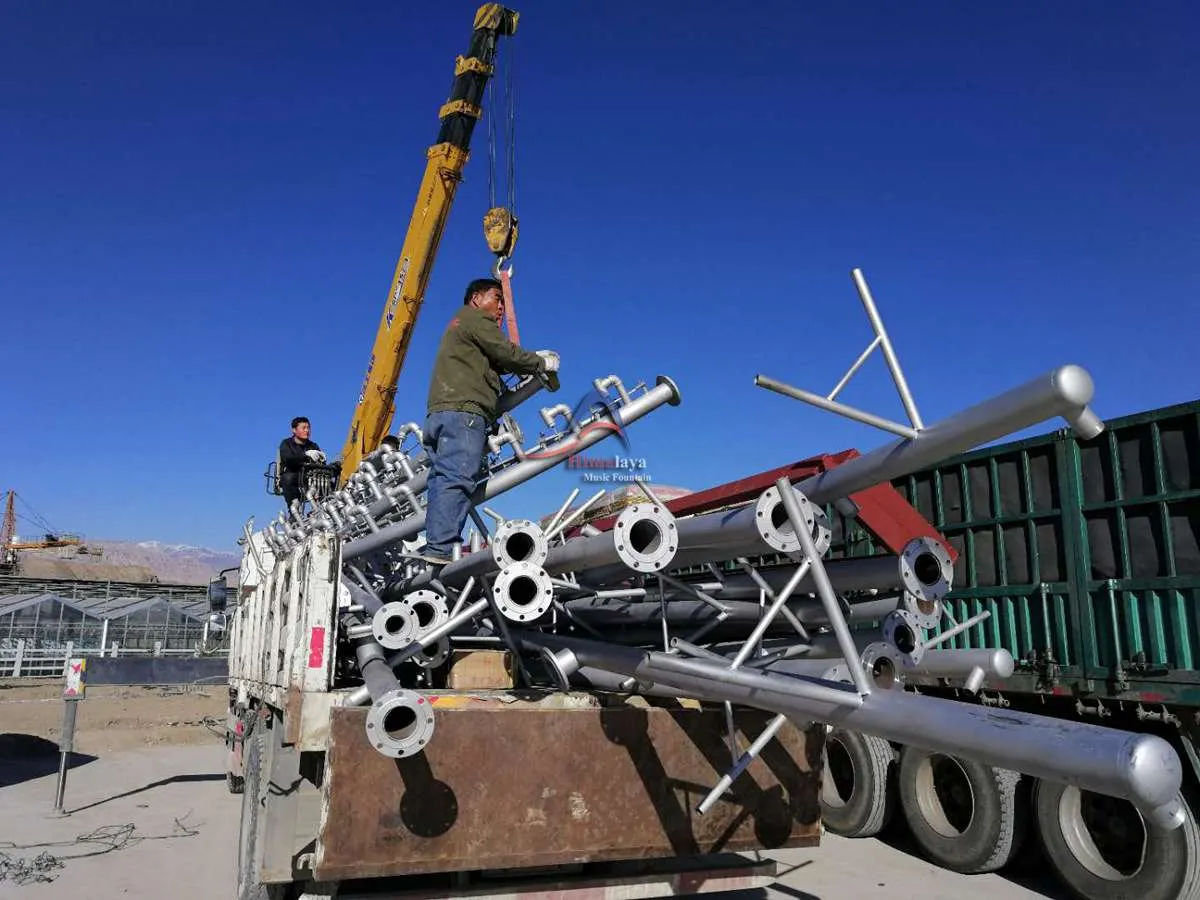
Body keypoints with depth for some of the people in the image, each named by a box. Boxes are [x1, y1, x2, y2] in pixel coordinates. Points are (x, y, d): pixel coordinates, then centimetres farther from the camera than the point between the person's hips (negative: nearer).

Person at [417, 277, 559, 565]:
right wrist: (542, 364, 11)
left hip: (439, 413, 10)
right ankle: (442, 546, -28)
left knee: (442, 480, 0)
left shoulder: (457, 326, 37)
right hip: (462, 411, -10)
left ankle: (433, 547, -6)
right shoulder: (475, 318, 6)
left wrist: (535, 358, 21)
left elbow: (496, 362, 29)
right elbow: (506, 354, -4)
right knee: (457, 477, -19)